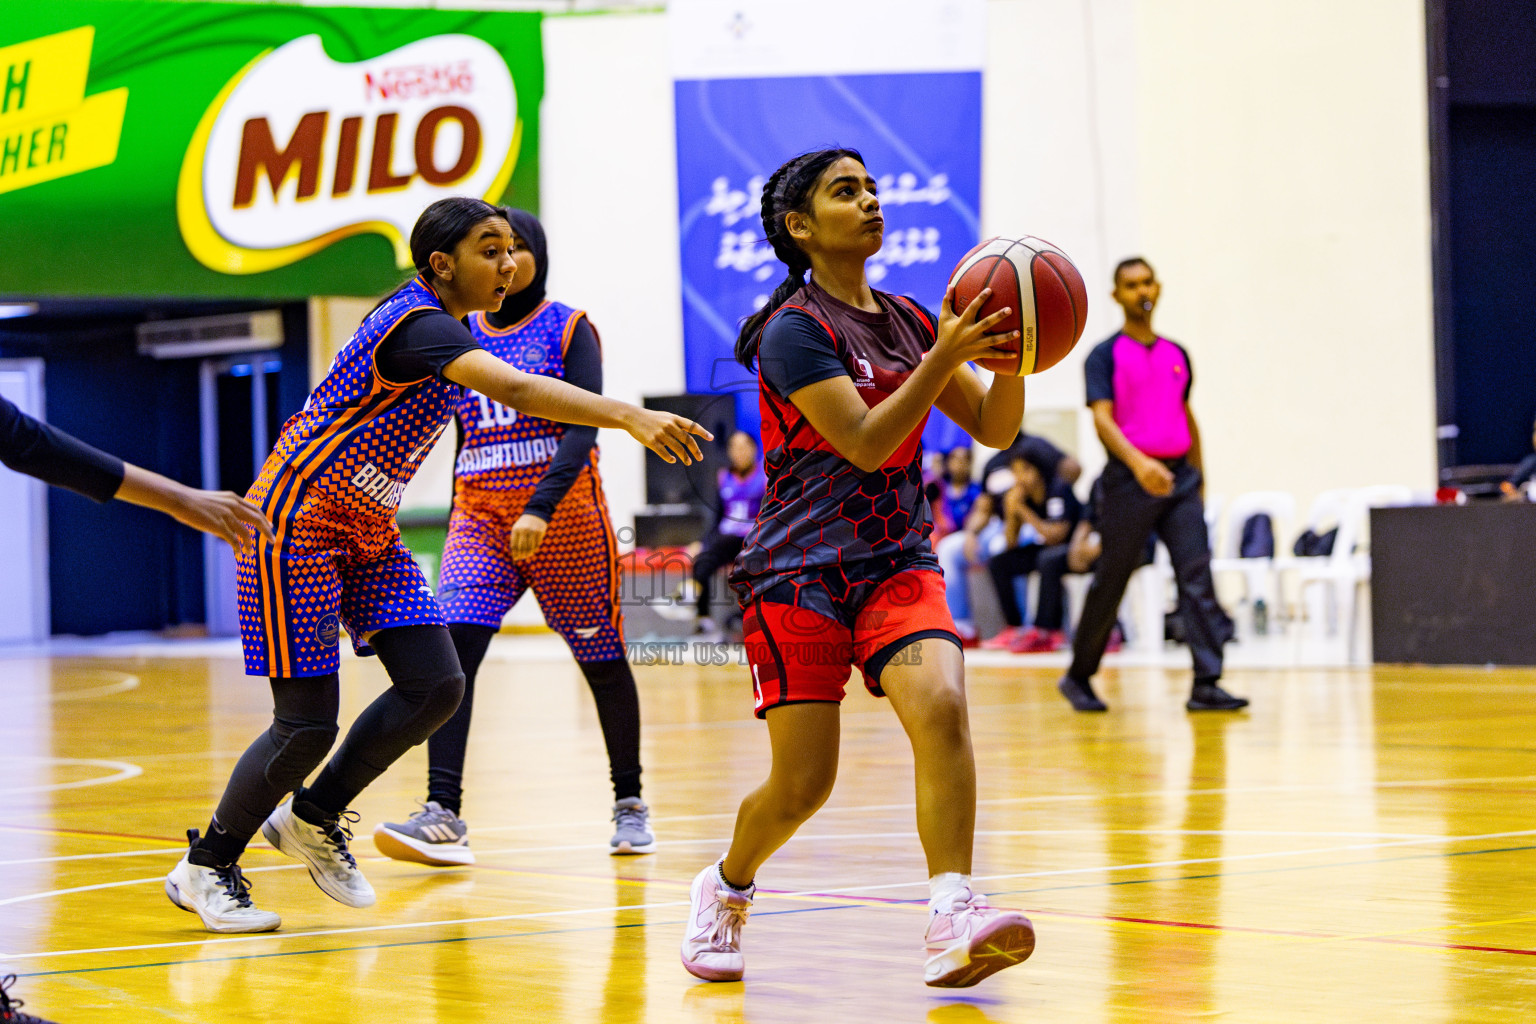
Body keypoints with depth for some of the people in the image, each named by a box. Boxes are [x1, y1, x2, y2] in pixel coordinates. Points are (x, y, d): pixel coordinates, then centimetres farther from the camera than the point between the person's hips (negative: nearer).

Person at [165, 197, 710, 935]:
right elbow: (515, 391, -40)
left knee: (435, 685, -2)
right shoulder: (420, 326, -24)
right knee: (307, 724, -8)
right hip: (296, 525, -9)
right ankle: (205, 866, 12)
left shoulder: (439, 322, 7)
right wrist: (631, 417, -51)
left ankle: (313, 817, 17)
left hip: (365, 531, 9)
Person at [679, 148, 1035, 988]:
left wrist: (1012, 355, -10)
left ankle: (952, 926, -31)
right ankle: (724, 890, 27)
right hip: (798, 572, -5)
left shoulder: (907, 321, 12)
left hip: (896, 563, 5)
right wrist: (944, 357, -27)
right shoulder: (795, 330, -8)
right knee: (803, 782, -5)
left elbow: (993, 427, 10)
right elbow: (865, 442, -19)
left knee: (941, 706, -24)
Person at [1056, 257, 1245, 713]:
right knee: (1110, 584, 3)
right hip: (1130, 479, -4)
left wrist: (1198, 477, 21)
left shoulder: (1176, 355, 14)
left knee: (1197, 578, -9)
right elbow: (1102, 419, -13)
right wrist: (1138, 462, -29)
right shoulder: (1106, 355, -2)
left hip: (1180, 476, 4)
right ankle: (1078, 678, 20)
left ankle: (1206, 685, -12)